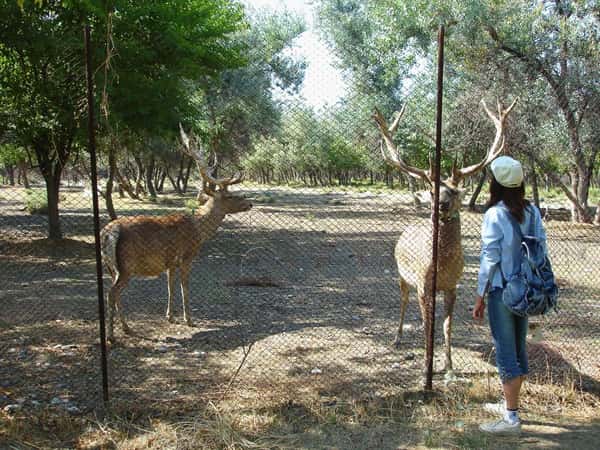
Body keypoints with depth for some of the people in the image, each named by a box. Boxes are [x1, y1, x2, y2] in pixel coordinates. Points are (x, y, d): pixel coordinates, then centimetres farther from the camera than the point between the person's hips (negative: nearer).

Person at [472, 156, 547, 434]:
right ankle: (510, 404, 33)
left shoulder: (495, 215, -15)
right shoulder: (532, 212, 3)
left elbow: (490, 258, -14)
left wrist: (480, 297, -7)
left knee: (505, 352, 1)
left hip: (502, 291, -7)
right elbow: (542, 249, 5)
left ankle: (511, 418, 7)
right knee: (518, 348, 17)